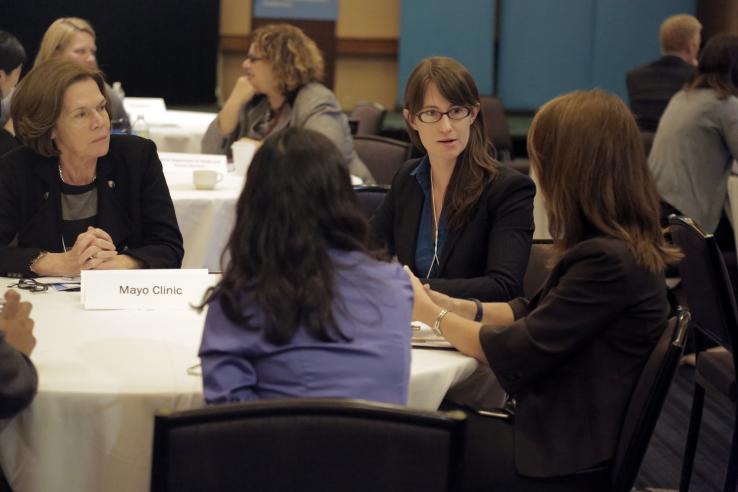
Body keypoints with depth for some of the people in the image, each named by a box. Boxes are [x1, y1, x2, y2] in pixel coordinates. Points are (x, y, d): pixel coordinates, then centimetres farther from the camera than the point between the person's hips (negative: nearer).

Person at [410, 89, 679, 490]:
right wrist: (456, 306, 4)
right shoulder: (616, 246, 5)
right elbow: (538, 314, 15)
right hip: (567, 431, 9)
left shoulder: (610, 262, -25)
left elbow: (516, 355, -20)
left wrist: (433, 315, -5)